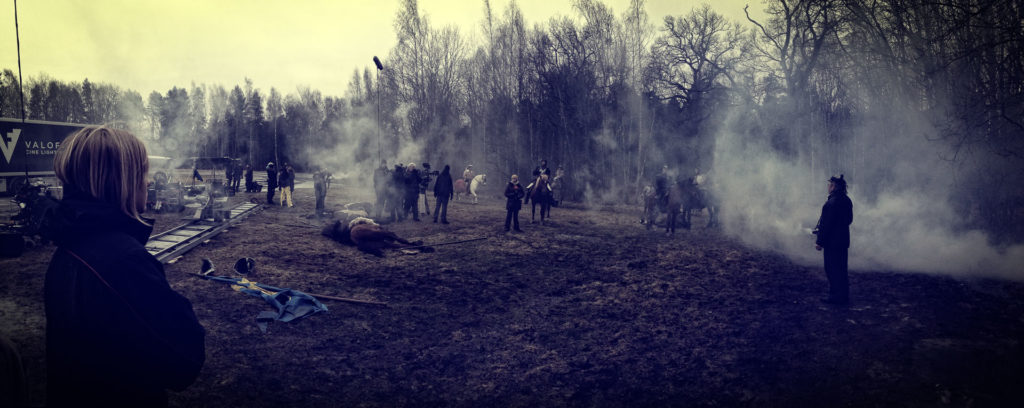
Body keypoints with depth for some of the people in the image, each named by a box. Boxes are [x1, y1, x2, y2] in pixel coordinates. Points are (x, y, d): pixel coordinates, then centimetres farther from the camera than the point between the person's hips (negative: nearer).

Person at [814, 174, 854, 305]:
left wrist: (820, 242, -16)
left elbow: (826, 224, -21)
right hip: (843, 240, 9)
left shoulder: (832, 202, -20)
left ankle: (836, 297, 2)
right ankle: (843, 296, 22)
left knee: (833, 270, -2)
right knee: (841, 269, 15)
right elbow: (849, 220, 18)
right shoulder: (846, 200, 9)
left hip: (832, 241, -9)